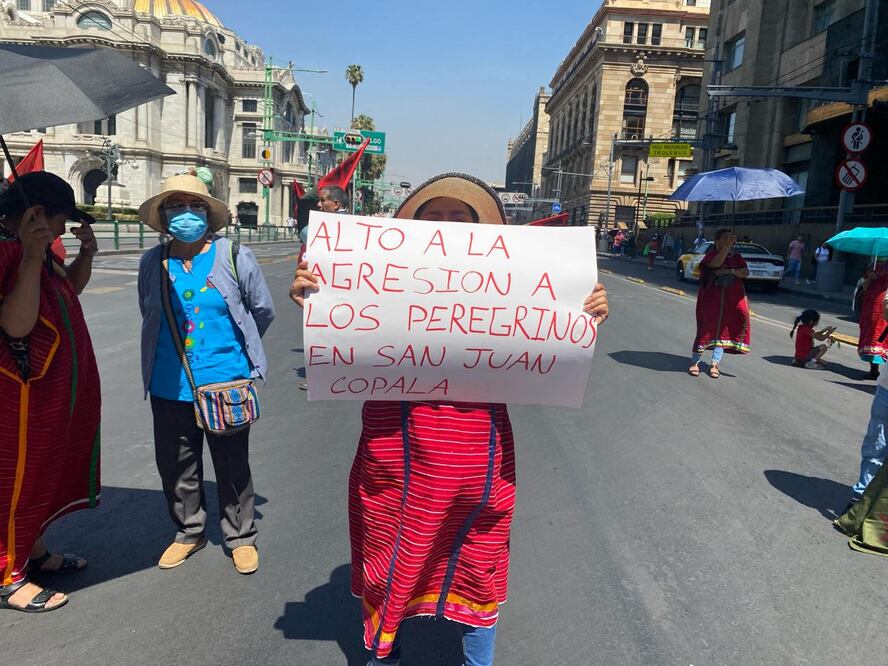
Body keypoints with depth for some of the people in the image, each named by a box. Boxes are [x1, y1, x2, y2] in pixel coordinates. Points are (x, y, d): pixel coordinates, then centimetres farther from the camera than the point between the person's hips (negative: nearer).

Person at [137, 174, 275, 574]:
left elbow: (263, 311, 5)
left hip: (225, 383, -3)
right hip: (169, 387, 3)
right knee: (176, 467, 16)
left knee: (233, 467, 10)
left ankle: (240, 537, 29)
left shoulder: (235, 257, -7)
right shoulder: (152, 263, 1)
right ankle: (189, 532, 38)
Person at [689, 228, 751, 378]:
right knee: (706, 328, -4)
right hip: (711, 299, -4)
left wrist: (729, 271, -16)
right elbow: (715, 263, -25)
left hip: (732, 301, 4)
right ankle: (694, 363, 5)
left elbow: (746, 272, -3)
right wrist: (727, 246, -30)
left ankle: (715, 364, 12)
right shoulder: (711, 254, -2)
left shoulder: (736, 256, 10)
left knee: (723, 330, 5)